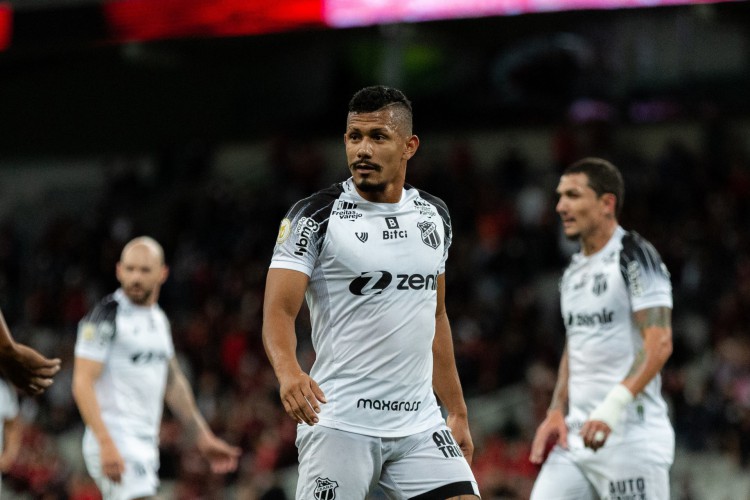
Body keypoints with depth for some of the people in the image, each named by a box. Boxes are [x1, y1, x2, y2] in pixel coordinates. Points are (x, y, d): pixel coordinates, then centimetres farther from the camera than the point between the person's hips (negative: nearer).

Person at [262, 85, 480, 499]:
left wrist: (457, 411, 20)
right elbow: (279, 310, -14)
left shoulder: (434, 215, 12)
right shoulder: (314, 216, -5)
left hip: (419, 425, 5)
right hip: (340, 423, -5)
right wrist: (289, 371, -35)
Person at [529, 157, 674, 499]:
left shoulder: (635, 257, -8)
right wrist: (557, 413, 12)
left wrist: (613, 406, -26)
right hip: (577, 434, 8)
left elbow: (659, 344, -17)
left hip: (631, 434, -8)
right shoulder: (574, 271, 19)